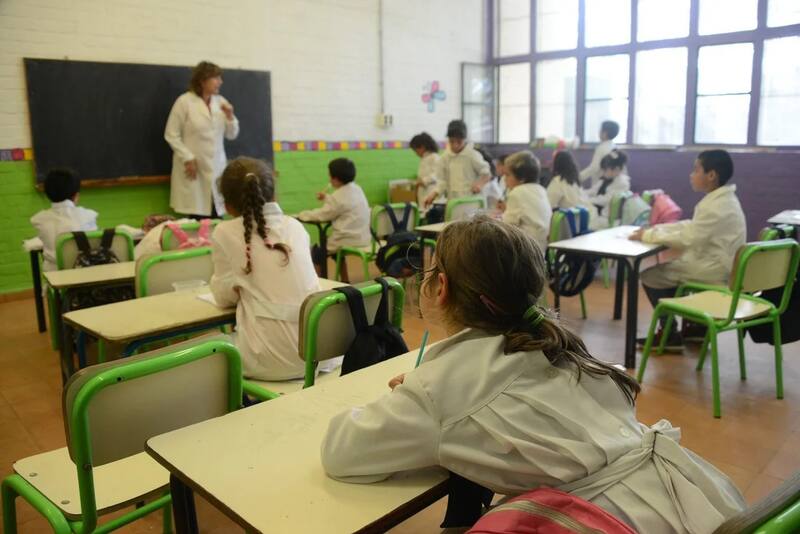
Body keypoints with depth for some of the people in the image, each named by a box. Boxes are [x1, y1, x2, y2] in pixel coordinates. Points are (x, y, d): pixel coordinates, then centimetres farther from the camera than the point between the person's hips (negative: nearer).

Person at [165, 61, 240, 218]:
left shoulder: (221, 101, 9)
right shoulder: (184, 101, -5)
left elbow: (231, 135, 13)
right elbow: (171, 134, -5)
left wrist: (230, 116, -5)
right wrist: (188, 158, -12)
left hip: (216, 168, 4)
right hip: (193, 168, -4)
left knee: (216, 220, 1)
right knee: (197, 219, -3)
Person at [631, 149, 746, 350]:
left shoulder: (716, 206, -23)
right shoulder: (721, 199, 8)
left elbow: (686, 238, -27)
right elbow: (692, 226, 14)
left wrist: (649, 235, -18)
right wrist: (656, 228, 4)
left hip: (714, 271, -10)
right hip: (717, 265, 10)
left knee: (651, 276, -4)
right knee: (668, 268, 23)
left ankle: (669, 335, 6)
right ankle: (696, 325, 25)